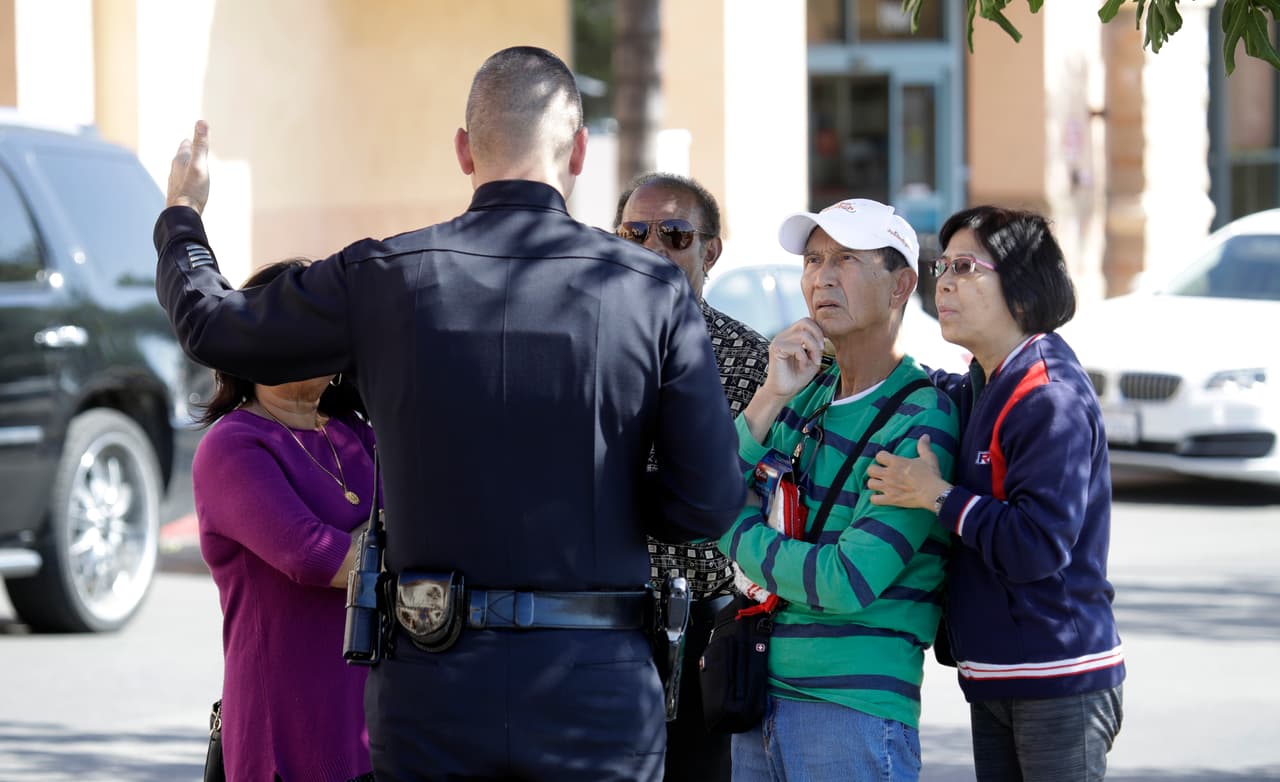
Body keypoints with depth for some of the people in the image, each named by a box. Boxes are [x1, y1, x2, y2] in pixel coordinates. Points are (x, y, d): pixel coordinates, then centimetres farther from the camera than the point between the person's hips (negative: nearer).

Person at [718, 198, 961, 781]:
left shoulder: (923, 418, -11)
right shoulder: (808, 391, 10)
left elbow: (848, 582, -19)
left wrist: (738, 533, -5)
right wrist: (771, 398, -8)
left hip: (856, 710, -6)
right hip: (762, 701, 6)